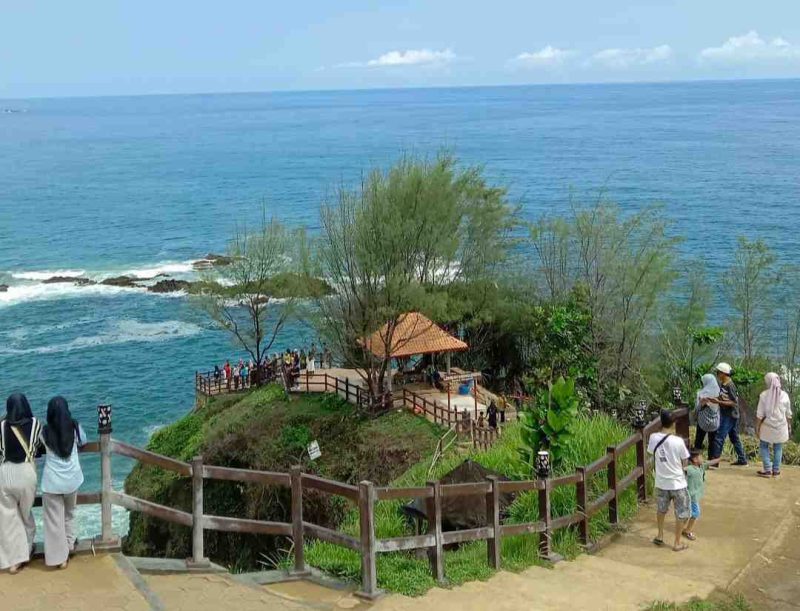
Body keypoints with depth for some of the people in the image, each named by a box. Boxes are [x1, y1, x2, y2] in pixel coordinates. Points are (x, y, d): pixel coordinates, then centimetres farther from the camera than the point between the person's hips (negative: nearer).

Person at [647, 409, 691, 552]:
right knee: (681, 513, 14)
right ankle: (677, 543, 20)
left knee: (661, 509, 27)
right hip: (677, 483, -4)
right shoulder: (678, 441, -22)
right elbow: (684, 462, -9)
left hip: (661, 482, 4)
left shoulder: (653, 438, -12)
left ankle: (660, 536, 39)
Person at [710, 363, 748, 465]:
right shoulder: (722, 384, 7)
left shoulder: (730, 386, -20)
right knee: (734, 438, 16)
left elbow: (734, 403, -21)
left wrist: (718, 402, -27)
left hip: (730, 416, -10)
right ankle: (742, 460, 25)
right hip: (725, 415, 10)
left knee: (719, 438, -8)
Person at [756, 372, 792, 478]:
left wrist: (757, 427, 0)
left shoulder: (764, 395, -9)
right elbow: (788, 414, 5)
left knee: (764, 446, 10)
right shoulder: (784, 395, -2)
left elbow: (760, 414, -7)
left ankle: (767, 470, 4)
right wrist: (789, 426, 16)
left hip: (768, 426, -2)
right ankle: (776, 471, 11)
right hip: (781, 426, 2)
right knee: (778, 448, 11)